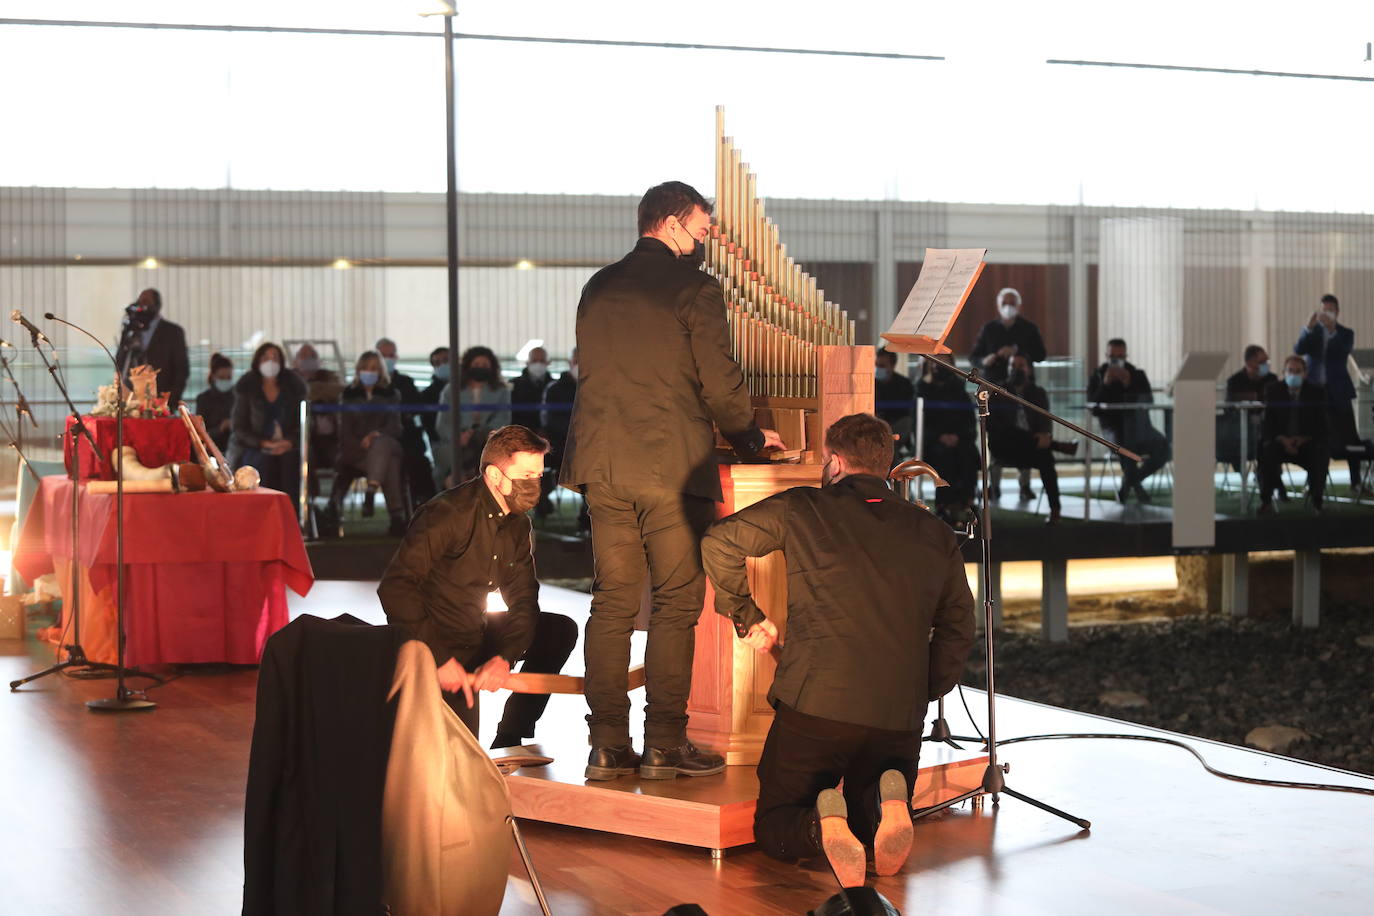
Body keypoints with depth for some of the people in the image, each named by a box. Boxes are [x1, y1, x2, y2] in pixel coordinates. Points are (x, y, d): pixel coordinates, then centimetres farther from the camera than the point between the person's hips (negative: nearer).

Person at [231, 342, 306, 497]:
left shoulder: (293, 386, 7)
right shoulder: (246, 388, 3)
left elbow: (302, 423, 8)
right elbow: (240, 428, 1)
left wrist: (289, 442, -13)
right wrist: (264, 443, -14)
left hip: (287, 446, 1)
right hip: (254, 448, -1)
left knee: (291, 461, -31)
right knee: (265, 462, -33)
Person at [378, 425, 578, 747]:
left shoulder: (518, 525, 5)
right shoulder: (449, 513, -21)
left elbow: (523, 601, 2)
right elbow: (395, 587, -27)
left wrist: (503, 657, -18)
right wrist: (439, 659, -30)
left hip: (476, 636, 8)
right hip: (433, 645, -8)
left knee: (561, 630, -2)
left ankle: (508, 742, 2)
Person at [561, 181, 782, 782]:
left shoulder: (598, 288, 14)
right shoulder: (694, 288, -5)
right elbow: (720, 382, -8)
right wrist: (750, 438, 12)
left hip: (602, 464, 6)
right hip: (671, 465, -6)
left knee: (612, 602, 8)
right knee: (676, 603, 1)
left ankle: (608, 744, 7)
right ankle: (664, 745, 0)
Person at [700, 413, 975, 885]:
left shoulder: (803, 510, 3)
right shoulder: (936, 535, 11)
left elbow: (717, 543, 7)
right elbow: (957, 629, 14)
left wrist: (746, 616, 18)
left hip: (813, 708, -3)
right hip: (900, 720, 3)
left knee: (774, 827, 14)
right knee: (872, 824, 24)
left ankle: (823, 821, -20)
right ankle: (888, 795, -11)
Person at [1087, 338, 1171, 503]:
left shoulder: (1138, 375, 7)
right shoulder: (1097, 377, 2)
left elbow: (1148, 402, -6)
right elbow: (1093, 410, -10)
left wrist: (1129, 385, -17)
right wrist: (1105, 385, -18)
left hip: (1138, 426, 3)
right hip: (1113, 427, -3)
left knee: (1164, 450, -22)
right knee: (1124, 442, -39)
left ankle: (1129, 481, 1)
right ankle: (1135, 484, -12)